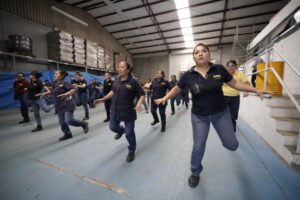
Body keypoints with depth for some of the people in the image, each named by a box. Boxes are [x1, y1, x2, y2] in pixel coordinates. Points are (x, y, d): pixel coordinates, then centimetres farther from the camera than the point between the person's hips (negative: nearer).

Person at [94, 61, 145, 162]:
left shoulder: (133, 82, -15)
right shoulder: (117, 79, 3)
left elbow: (142, 94, -11)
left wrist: (139, 104, -28)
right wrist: (102, 99, 14)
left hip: (128, 112, -5)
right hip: (115, 111, 6)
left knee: (129, 133, 5)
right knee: (113, 127, 21)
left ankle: (131, 151, 30)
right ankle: (121, 131, 58)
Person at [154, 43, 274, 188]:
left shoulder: (219, 69, -8)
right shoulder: (188, 75, -10)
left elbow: (234, 83, 3)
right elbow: (177, 88, 4)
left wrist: (256, 90, -5)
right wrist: (165, 98, -5)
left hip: (221, 113, 1)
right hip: (199, 116, -1)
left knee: (232, 145, 11)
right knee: (198, 147, 8)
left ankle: (227, 138, 52)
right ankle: (195, 173, 36)